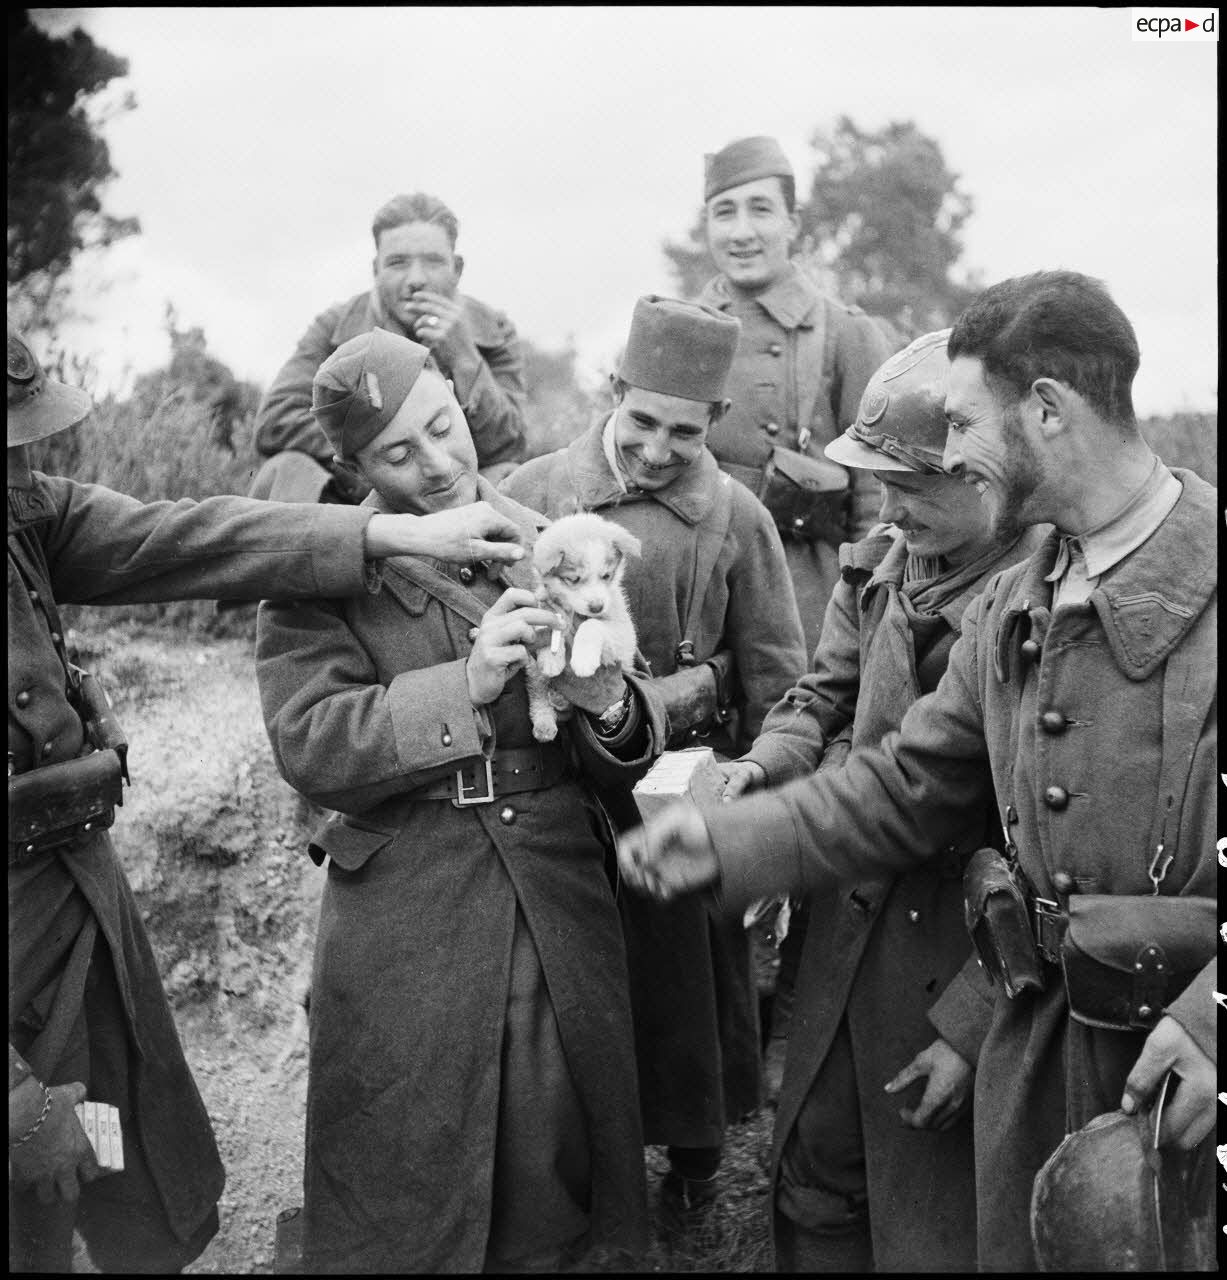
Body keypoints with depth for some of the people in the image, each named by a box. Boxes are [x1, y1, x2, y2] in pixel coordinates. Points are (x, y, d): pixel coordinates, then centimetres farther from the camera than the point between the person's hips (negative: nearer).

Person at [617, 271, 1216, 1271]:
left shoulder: (1204, 579, -15)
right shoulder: (1008, 610, 9)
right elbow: (908, 789, 11)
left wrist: (1208, 1018, -25)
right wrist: (727, 843, 2)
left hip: (1190, 1059, -6)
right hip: (1037, 1043, 6)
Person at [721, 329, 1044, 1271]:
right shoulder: (879, 566, 0)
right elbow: (825, 695, 15)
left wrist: (971, 1025, -18)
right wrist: (770, 762, -8)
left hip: (966, 956, -6)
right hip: (850, 926, 6)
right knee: (815, 1176, 20)